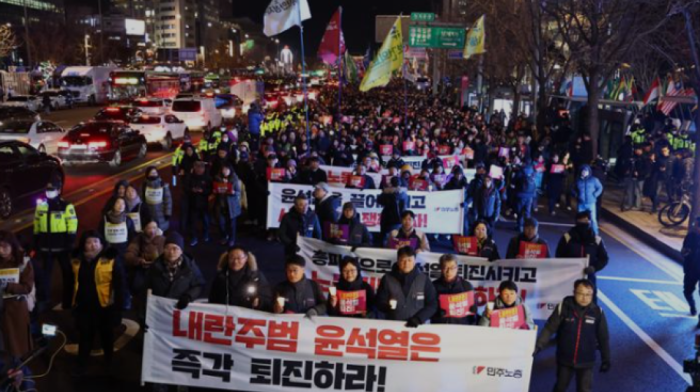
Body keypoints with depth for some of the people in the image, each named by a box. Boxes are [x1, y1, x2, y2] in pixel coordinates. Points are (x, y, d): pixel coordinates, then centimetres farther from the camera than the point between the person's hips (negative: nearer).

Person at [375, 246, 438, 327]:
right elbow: (379, 303, 0)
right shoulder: (387, 279, -1)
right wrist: (388, 306, -21)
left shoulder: (424, 280, 0)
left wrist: (418, 319, -12)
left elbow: (432, 305, 1)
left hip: (416, 326, 0)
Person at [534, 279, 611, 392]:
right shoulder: (563, 307, -12)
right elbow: (549, 328, -13)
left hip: (586, 362, 0)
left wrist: (606, 359, 5)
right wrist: (538, 346, -22)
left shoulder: (597, 312, -8)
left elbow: (603, 338, 2)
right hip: (565, 359, 0)